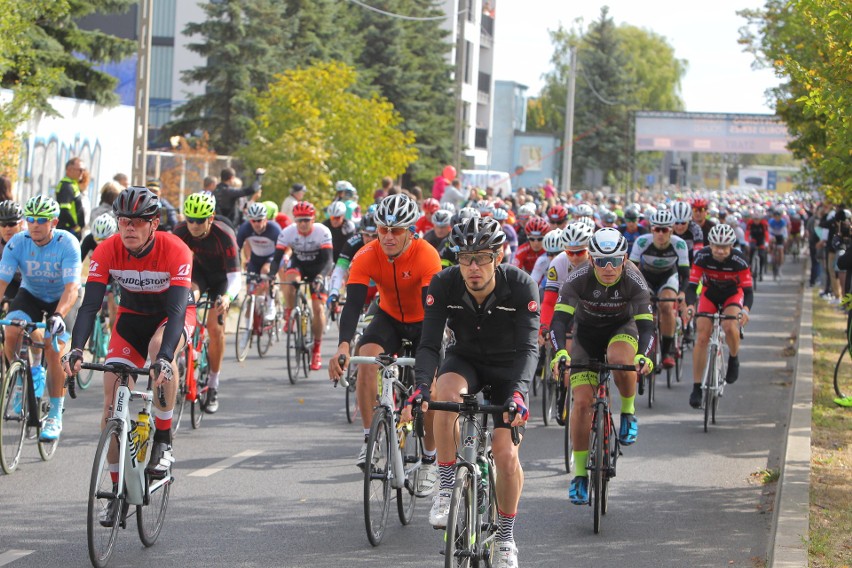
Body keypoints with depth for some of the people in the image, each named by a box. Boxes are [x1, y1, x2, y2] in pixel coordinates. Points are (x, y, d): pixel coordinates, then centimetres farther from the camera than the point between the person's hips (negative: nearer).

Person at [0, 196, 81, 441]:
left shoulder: (67, 243, -27)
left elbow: (72, 287, -35)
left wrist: (58, 316, -51)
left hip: (61, 300, -2)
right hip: (30, 295, 3)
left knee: (53, 353, -18)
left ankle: (55, 417, -5)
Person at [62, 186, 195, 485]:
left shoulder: (175, 250, -30)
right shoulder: (107, 251, -22)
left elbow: (177, 310, -38)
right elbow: (90, 305, -26)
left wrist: (164, 356, -53)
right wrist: (76, 349, -43)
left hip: (172, 315, -3)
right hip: (132, 315, 3)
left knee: (160, 349, -38)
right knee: (112, 397, -11)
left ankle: (163, 442, -22)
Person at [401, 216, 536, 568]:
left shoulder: (521, 286, -27)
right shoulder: (444, 285, -23)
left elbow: (528, 347, -33)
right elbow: (429, 344, -27)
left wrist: (518, 392, -50)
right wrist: (421, 387, -45)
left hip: (508, 367, -1)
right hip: (465, 360, 1)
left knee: (506, 453, -14)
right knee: (446, 393, -35)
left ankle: (506, 539, 9)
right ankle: (447, 488, -21)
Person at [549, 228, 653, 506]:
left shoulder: (634, 281, -27)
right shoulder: (578, 279, -27)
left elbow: (645, 324, -31)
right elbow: (559, 319, -32)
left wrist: (643, 355, -51)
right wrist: (560, 352, -50)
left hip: (623, 328, -1)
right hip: (586, 332, 1)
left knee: (619, 357, -37)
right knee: (582, 400, -12)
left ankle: (628, 411, -9)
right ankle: (580, 473, -1)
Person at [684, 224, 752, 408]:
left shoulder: (739, 260, -29)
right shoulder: (702, 257, -26)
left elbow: (748, 290, -29)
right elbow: (692, 286, -28)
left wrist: (746, 309, -49)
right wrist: (690, 305, -48)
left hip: (733, 294, -1)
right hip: (709, 294, 1)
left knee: (729, 327, -31)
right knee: (701, 337, -13)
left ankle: (734, 359, 0)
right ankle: (696, 387, -7)